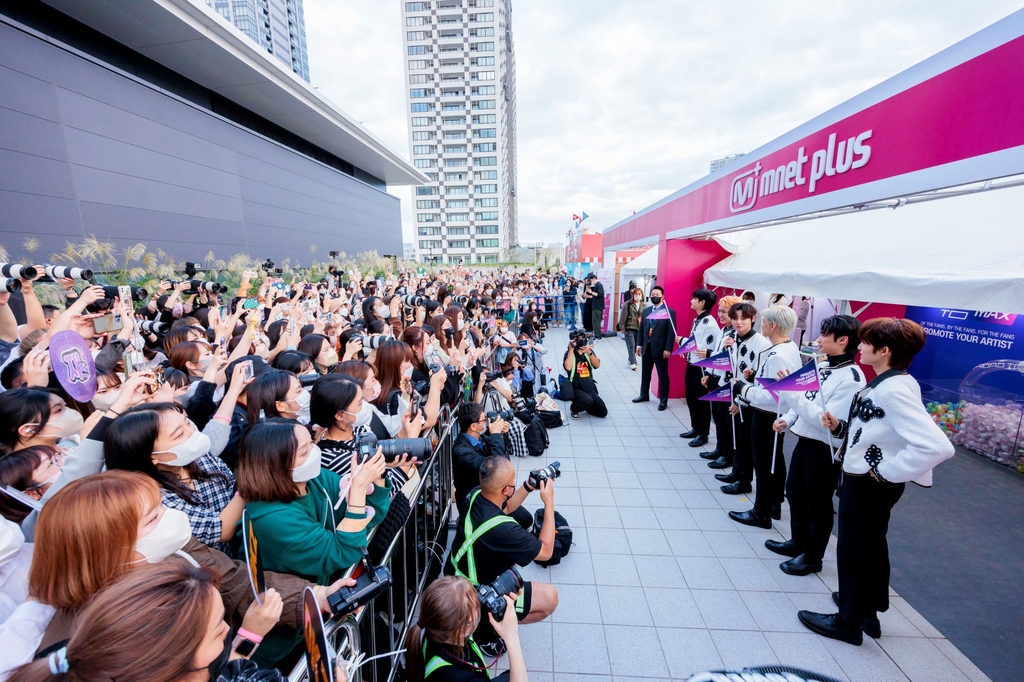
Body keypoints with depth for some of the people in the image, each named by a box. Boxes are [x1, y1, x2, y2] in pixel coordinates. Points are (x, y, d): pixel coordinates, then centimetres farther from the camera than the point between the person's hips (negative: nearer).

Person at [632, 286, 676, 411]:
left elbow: (671, 332, -11)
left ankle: (663, 401, 13)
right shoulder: (646, 311, 11)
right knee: (645, 373, 16)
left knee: (663, 376, 4)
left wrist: (668, 349, -16)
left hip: (660, 349, -6)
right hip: (647, 347, 6)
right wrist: (639, 344, 6)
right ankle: (644, 395, 32)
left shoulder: (669, 312, -7)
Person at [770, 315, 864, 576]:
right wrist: (787, 419, -1)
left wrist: (792, 393, -29)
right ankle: (798, 542, 42)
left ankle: (812, 557, 29)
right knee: (794, 492, 21)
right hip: (804, 441, 8)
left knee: (818, 505, 10)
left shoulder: (850, 377, -21)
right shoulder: (821, 366, 5)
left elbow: (828, 421, -27)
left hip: (824, 449, -8)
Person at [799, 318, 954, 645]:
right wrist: (839, 426, -3)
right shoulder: (884, 383, 4)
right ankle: (869, 611, 45)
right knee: (870, 546, 24)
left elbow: (938, 446, -34)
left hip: (870, 485, -9)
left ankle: (848, 621, 29)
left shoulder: (895, 389, -26)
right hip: (863, 480, 9)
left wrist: (887, 472, -25)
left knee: (853, 550, 9)